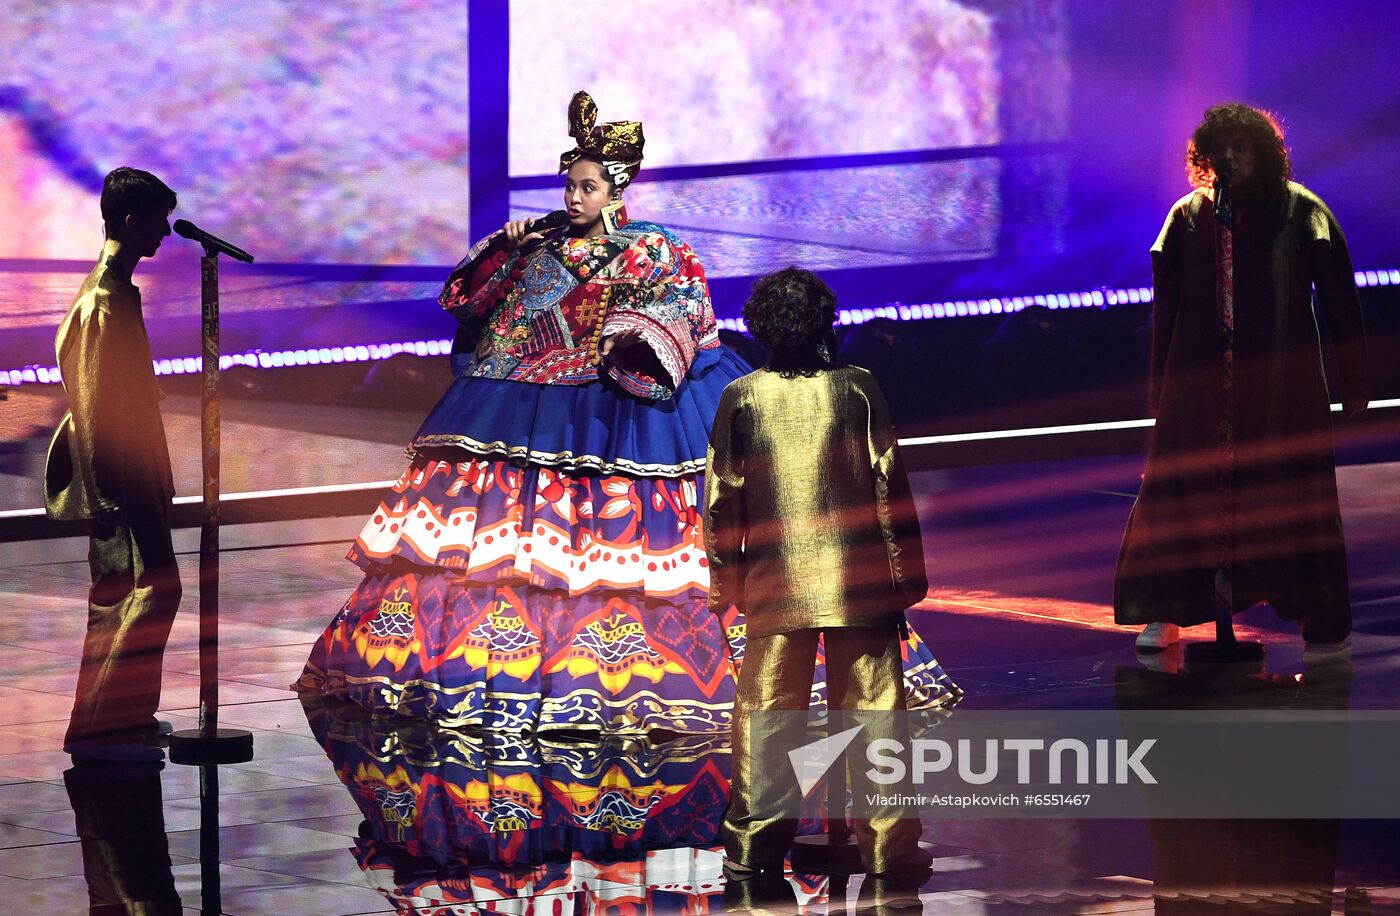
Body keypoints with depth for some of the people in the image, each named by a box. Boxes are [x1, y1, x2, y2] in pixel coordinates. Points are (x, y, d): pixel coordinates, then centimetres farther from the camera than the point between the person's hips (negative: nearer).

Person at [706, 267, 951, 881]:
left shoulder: (740, 398, 1)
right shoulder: (856, 387, -2)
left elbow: (722, 497, 4)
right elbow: (889, 484, -2)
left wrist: (723, 579, 14)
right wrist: (906, 572, 5)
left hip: (775, 583, 1)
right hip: (858, 578, -1)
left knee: (766, 716, 7)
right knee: (872, 711, 3)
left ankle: (755, 846, 7)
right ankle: (887, 847, 3)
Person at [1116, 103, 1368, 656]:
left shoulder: (1299, 211, 1)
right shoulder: (1189, 217, 8)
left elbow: (1339, 299, 1)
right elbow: (1166, 308, 11)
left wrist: (1354, 380, -2)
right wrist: (1160, 384, 7)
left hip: (1281, 380, -2)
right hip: (1201, 379, 2)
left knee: (1292, 495, 1)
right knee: (1179, 486, -1)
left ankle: (1324, 622, 9)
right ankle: (1165, 613, 8)